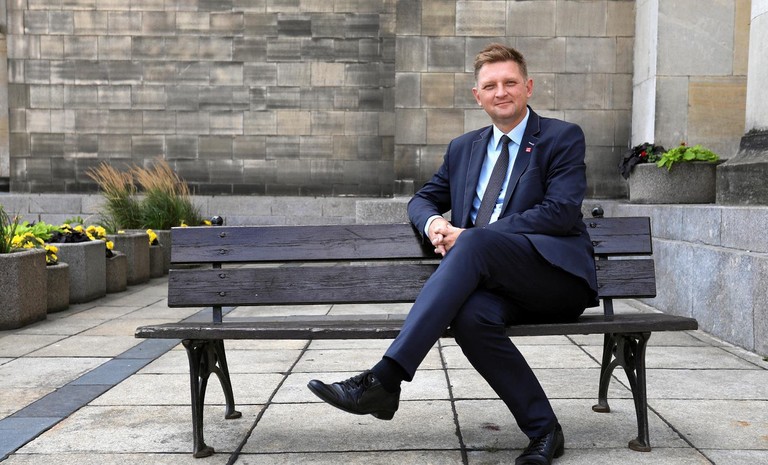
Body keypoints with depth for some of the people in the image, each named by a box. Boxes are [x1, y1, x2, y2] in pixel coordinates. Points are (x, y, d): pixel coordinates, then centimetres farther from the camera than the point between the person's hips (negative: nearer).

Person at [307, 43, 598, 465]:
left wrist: (470, 236, -14)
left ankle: (384, 380, -38)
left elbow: (561, 212, -8)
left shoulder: (562, 138, 6)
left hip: (557, 275, -4)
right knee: (471, 315, -34)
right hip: (495, 281, 4)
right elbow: (423, 199, 27)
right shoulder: (463, 148, 22)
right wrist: (432, 222, -1)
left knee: (476, 243, -34)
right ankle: (543, 430, -16)